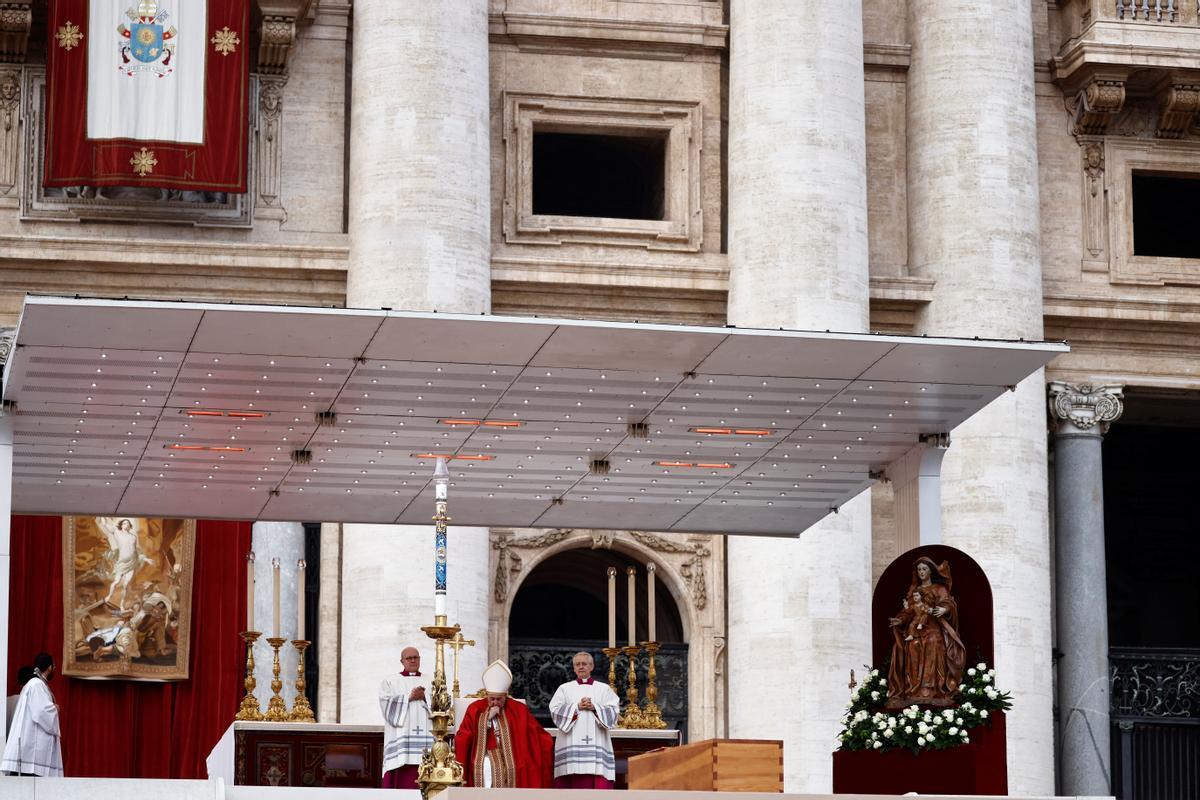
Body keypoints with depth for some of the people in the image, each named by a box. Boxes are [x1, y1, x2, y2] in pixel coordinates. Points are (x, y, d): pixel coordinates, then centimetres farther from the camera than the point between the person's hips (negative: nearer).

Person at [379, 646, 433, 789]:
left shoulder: (430, 682, 19)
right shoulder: (390, 682, 14)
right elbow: (389, 706, -2)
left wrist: (424, 698, -9)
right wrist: (409, 698, -8)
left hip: (425, 738, 2)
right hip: (401, 739, -2)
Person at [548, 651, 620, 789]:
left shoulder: (604, 689, 14)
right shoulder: (564, 688, 14)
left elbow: (614, 710, 2)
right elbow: (555, 710, 1)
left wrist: (594, 707, -11)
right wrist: (577, 707, -9)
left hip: (596, 744, 0)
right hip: (571, 744, 0)